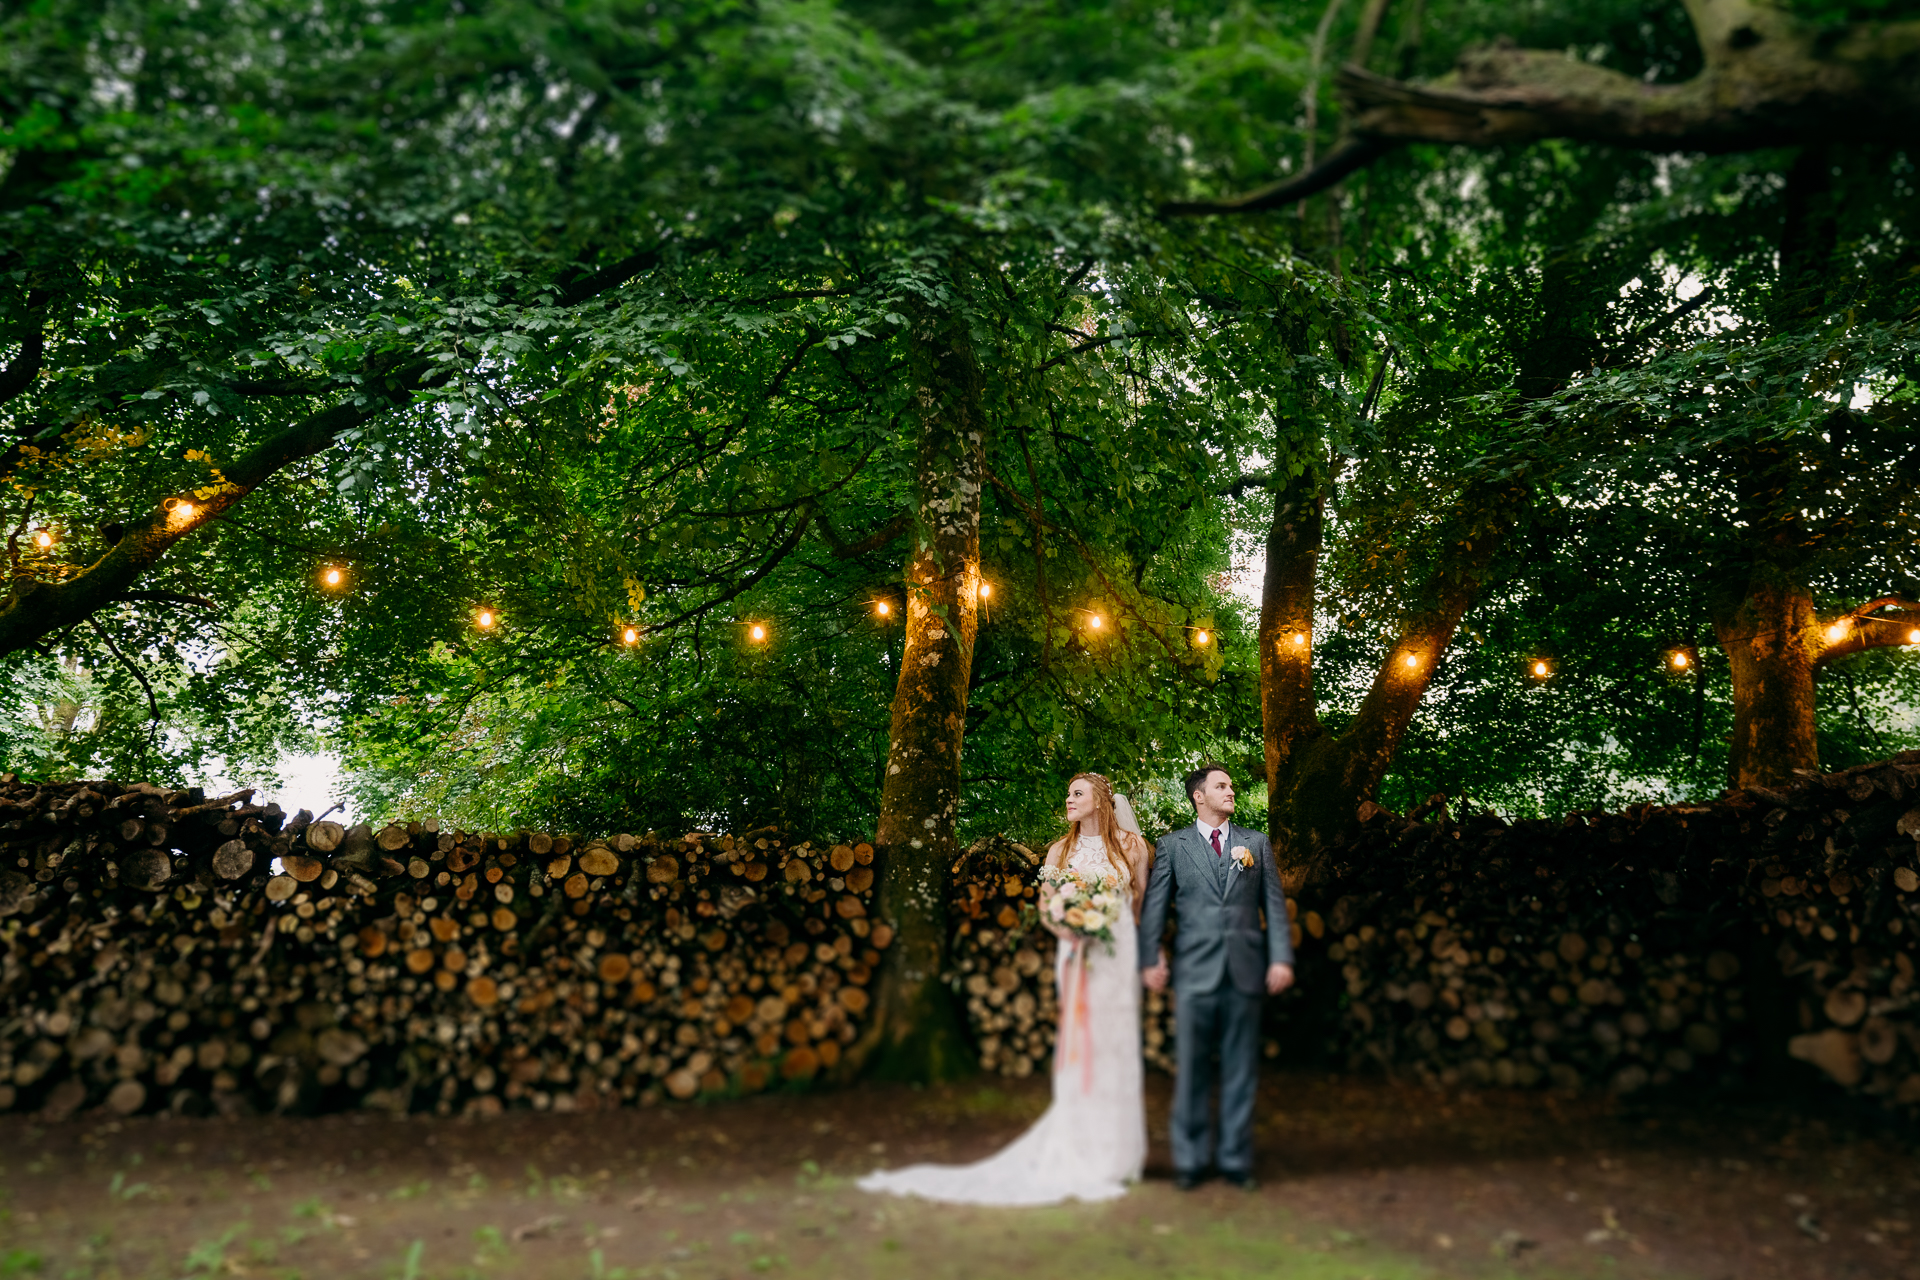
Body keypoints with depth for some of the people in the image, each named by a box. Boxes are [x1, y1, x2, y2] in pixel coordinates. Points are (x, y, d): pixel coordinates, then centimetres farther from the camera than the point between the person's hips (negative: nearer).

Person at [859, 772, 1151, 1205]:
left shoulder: (1131, 844, 3)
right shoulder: (1060, 850, 8)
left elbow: (1145, 899, 9)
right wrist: (1064, 926, -10)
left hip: (1120, 956, -1)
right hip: (1078, 958, 1)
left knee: (1116, 1049, 3)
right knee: (1079, 1050, 0)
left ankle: (1115, 1155, 16)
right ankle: (1084, 1158, 10)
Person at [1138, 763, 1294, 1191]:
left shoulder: (1257, 843, 12)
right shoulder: (1171, 845, 6)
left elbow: (1274, 904, 8)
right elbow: (1153, 906, 3)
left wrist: (1281, 958, -2)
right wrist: (1150, 960, -5)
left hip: (1246, 970, 2)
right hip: (1195, 971, -1)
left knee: (1241, 1069, 8)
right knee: (1191, 1070, 4)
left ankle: (1236, 1159, 19)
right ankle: (1191, 1159, 16)